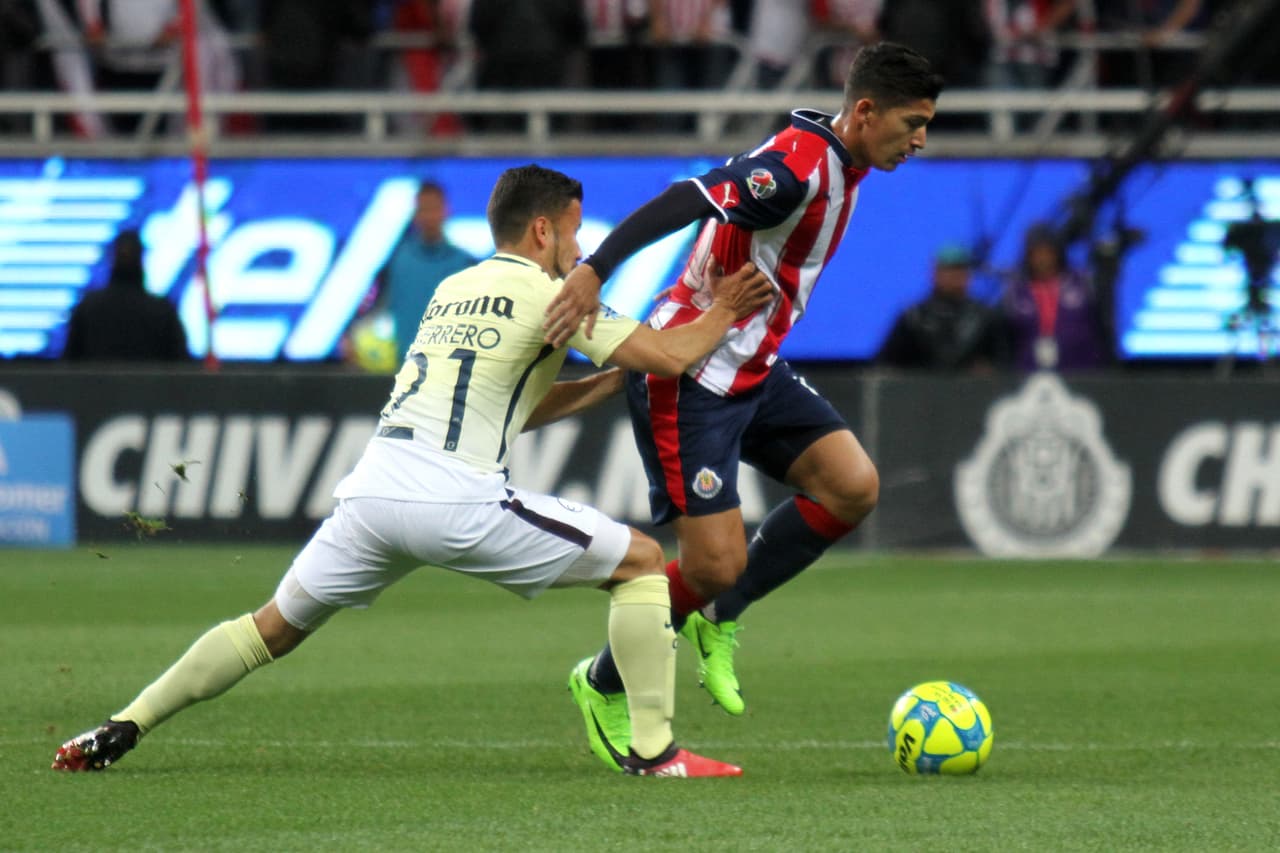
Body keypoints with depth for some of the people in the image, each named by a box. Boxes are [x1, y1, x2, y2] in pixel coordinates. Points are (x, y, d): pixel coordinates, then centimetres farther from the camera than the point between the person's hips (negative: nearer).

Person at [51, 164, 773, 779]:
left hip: (374, 491, 7)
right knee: (642, 560, 6)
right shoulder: (546, 294, 3)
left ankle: (122, 730, 12)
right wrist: (722, 314, 16)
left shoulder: (451, 290, 25)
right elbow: (669, 356, -1)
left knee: (275, 627, 19)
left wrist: (611, 381, 32)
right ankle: (654, 750, -1)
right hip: (458, 501, -7)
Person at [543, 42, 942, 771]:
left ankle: (720, 618, 9)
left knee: (853, 486, -8)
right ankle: (605, 689, 17)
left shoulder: (843, 167, 8)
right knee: (717, 564, -9)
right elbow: (683, 202, -33)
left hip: (755, 370, 9)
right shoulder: (797, 167, -23)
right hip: (689, 379, -9)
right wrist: (593, 273, -43)